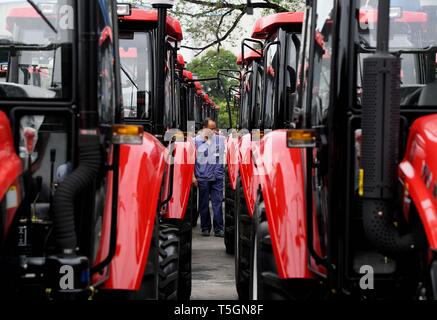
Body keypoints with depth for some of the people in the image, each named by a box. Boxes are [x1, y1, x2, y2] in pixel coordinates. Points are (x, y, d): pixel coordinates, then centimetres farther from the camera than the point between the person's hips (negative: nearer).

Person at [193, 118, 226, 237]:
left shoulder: (221, 139, 6)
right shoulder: (197, 140, 3)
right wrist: (193, 176, 0)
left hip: (217, 177, 0)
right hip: (202, 177, 0)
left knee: (218, 202, -4)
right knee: (204, 204, 6)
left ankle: (219, 229, -3)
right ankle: (205, 228, 15)